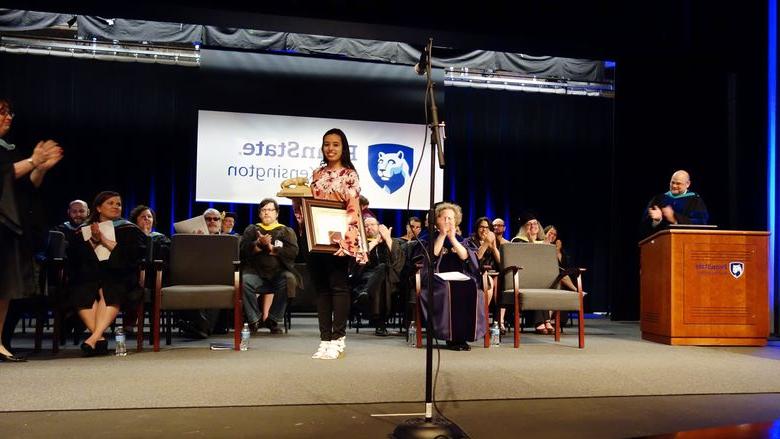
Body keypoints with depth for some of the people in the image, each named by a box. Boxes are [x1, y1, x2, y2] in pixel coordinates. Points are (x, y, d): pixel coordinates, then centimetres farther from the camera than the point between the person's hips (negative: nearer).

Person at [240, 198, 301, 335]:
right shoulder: (252, 229, 22)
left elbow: (293, 251, -1)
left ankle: (273, 320, -16)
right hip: (256, 271, 1)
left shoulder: (286, 231, 18)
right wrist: (259, 244, -13)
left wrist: (271, 249, -6)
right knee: (245, 281, -32)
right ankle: (255, 320, -14)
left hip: (279, 271, 0)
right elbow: (243, 249, 3)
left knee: (289, 279, -33)